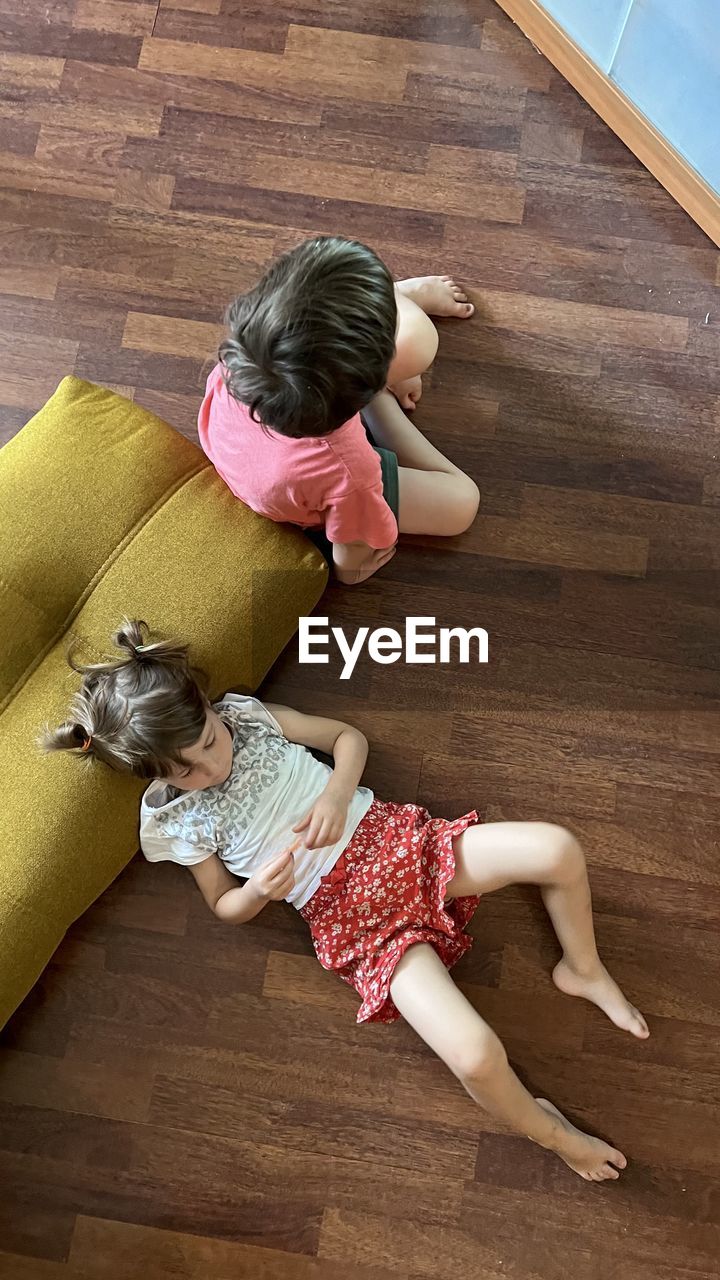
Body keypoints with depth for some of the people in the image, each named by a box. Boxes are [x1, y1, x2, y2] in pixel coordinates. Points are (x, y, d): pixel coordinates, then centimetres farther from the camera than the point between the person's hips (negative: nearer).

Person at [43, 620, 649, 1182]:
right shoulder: (169, 824, -3)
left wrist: (337, 794, -11)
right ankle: (547, 1130, 13)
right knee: (476, 1057, -22)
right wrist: (261, 888, -16)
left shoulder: (243, 713, 2)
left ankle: (583, 970, 14)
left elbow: (349, 736, 9)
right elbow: (226, 906, 8)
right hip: (349, 917, -3)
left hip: (392, 836, 3)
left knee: (559, 849, -16)